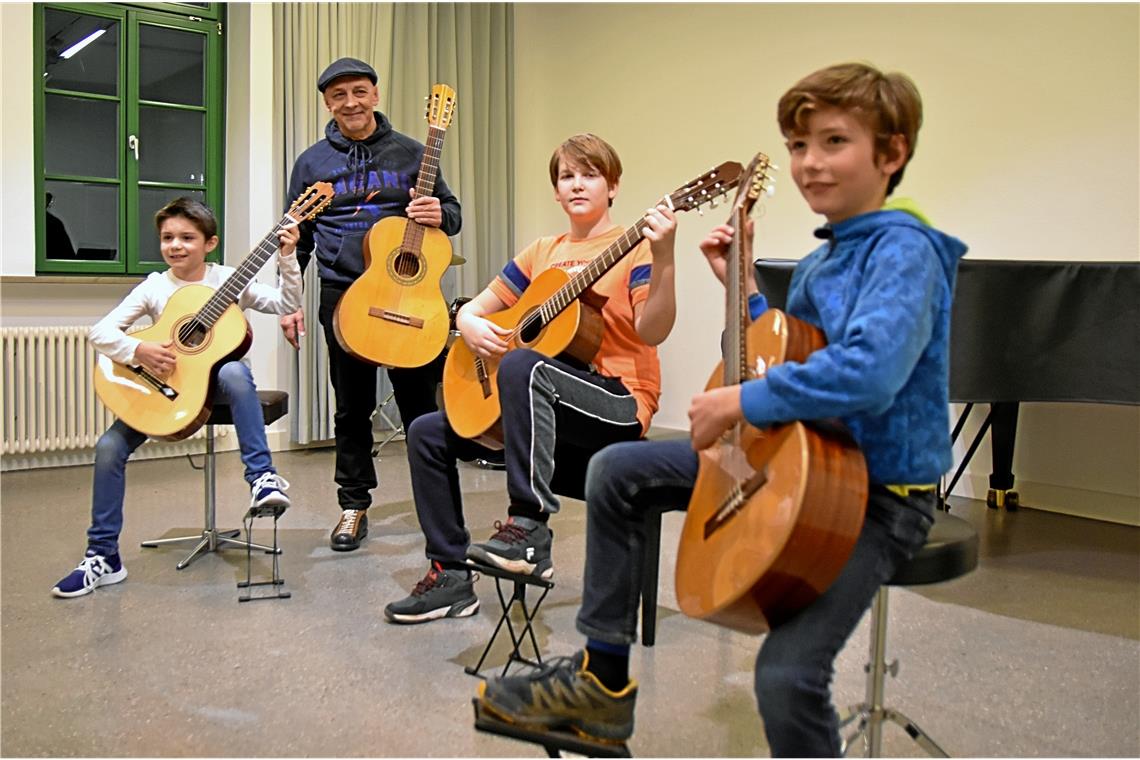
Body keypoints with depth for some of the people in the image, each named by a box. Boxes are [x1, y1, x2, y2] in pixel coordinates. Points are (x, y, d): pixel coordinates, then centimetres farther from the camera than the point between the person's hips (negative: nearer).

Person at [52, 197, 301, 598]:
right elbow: (100, 331, -8)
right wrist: (139, 350, -27)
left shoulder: (229, 280, -3)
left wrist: (287, 258, -20)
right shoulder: (155, 287, -2)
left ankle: (262, 477, -33)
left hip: (215, 376, -2)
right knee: (109, 446, -12)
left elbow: (287, 304, -9)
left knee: (235, 372, -39)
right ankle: (103, 556, 2)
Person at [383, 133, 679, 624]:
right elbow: (473, 307, 17)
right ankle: (451, 575, 7)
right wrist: (471, 325, -7)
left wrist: (662, 259, -34)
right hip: (542, 410, 7)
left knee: (523, 364, -36)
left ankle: (528, 528, -33)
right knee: (428, 434, 2)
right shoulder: (542, 253, 15)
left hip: (619, 406, -7)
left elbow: (652, 332, -20)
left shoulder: (634, 249, -3)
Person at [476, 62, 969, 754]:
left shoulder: (906, 251, -18)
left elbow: (868, 373, -35)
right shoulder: (818, 264, 9)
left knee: (788, 672, -28)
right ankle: (603, 680, 16)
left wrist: (738, 403, -27)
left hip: (881, 492, -9)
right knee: (617, 472, 7)